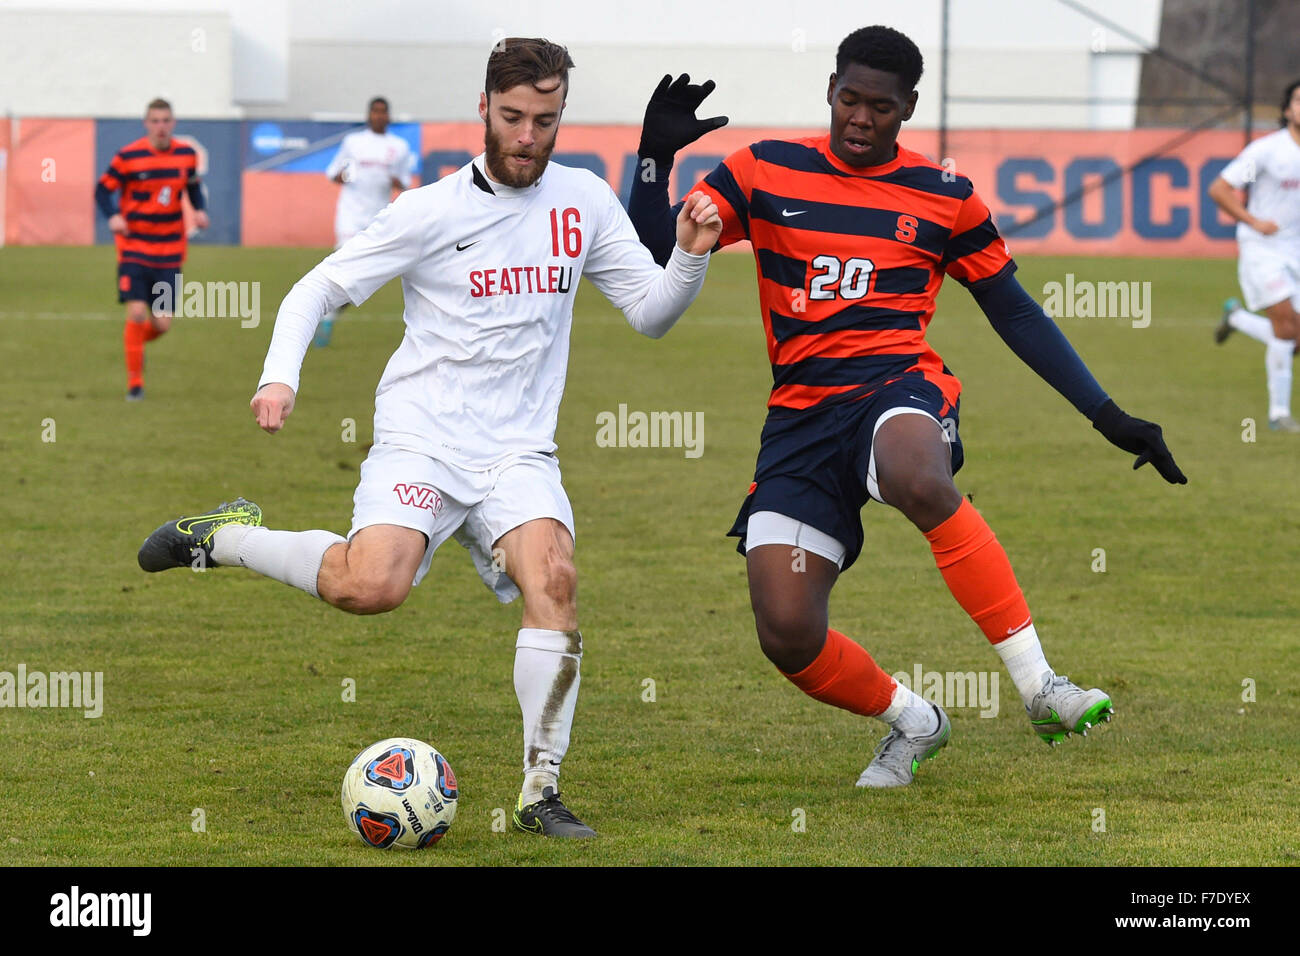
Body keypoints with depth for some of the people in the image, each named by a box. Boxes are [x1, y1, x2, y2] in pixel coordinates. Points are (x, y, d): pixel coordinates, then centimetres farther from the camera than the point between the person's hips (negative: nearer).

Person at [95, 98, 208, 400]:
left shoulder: (186, 155, 0)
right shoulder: (128, 157, -11)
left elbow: (193, 185, 17)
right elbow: (103, 190, -4)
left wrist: (199, 210, -2)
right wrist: (112, 216, -23)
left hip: (169, 252, 3)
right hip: (134, 247, -3)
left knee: (162, 323, -1)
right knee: (137, 312, -14)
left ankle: (134, 341, 36)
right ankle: (135, 382, 1)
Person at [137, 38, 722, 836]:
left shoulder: (585, 201, 7)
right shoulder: (432, 212, -4)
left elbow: (651, 313, 12)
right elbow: (319, 289, 0)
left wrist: (692, 258, -8)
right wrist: (280, 375, -16)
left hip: (519, 451, 3)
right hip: (421, 439, -3)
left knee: (554, 579, -25)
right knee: (372, 585, -27)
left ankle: (542, 791, -16)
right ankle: (222, 537, 0)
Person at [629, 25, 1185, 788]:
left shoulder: (945, 198, 8)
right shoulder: (763, 173, 8)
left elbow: (1016, 314, 15)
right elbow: (656, 255, 7)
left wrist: (1109, 417, 10)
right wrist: (656, 158, -9)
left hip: (899, 387, -2)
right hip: (802, 412, 2)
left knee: (916, 478, -41)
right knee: (788, 634, -12)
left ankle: (1040, 685, -32)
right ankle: (913, 724, 19)